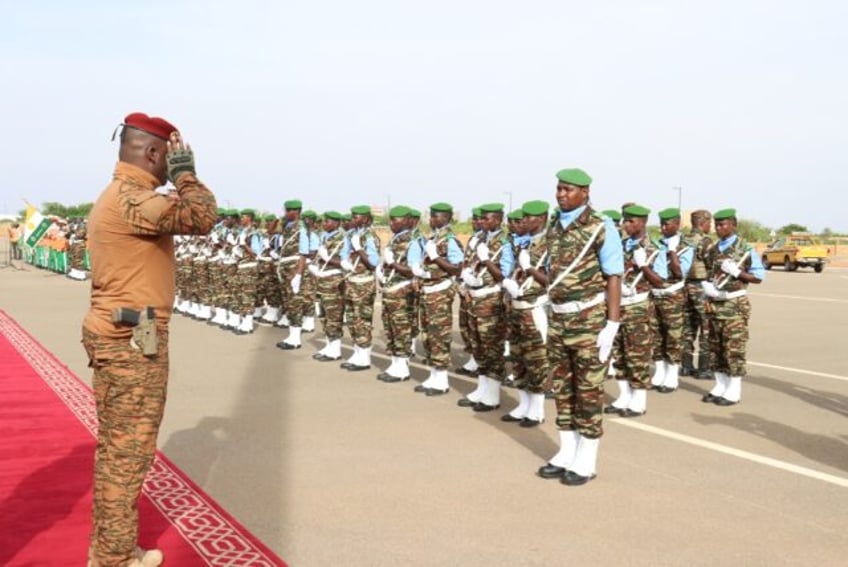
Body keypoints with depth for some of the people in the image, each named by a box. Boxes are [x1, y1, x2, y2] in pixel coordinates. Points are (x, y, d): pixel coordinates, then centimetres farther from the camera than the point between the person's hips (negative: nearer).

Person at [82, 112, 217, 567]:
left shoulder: (119, 195, 16)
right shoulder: (130, 199, -18)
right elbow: (201, 218, -25)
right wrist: (185, 170, -14)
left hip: (119, 336, 11)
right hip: (132, 341, -11)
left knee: (116, 447, 17)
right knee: (128, 450, -2)